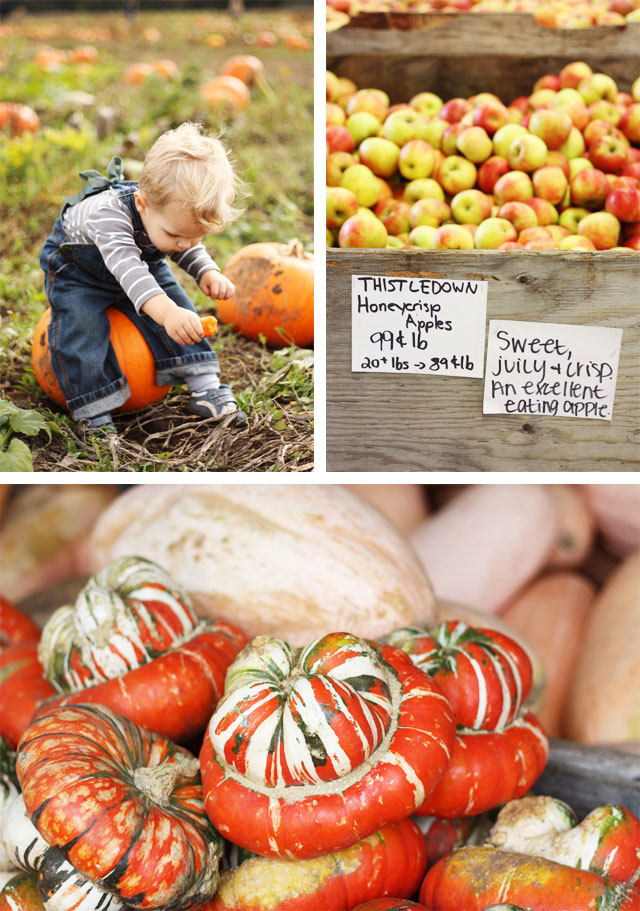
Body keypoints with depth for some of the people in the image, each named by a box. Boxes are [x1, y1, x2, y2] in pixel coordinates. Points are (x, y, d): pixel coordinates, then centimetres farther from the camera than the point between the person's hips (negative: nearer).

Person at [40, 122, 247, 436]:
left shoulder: (179, 214, -24)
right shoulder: (108, 211, -44)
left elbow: (190, 250, -2)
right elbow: (126, 266, -58)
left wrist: (207, 272, -24)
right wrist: (165, 311, -73)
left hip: (144, 264, 5)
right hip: (77, 269, -4)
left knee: (180, 311, -9)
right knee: (80, 329, -20)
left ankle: (205, 388, -3)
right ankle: (94, 413, -12)